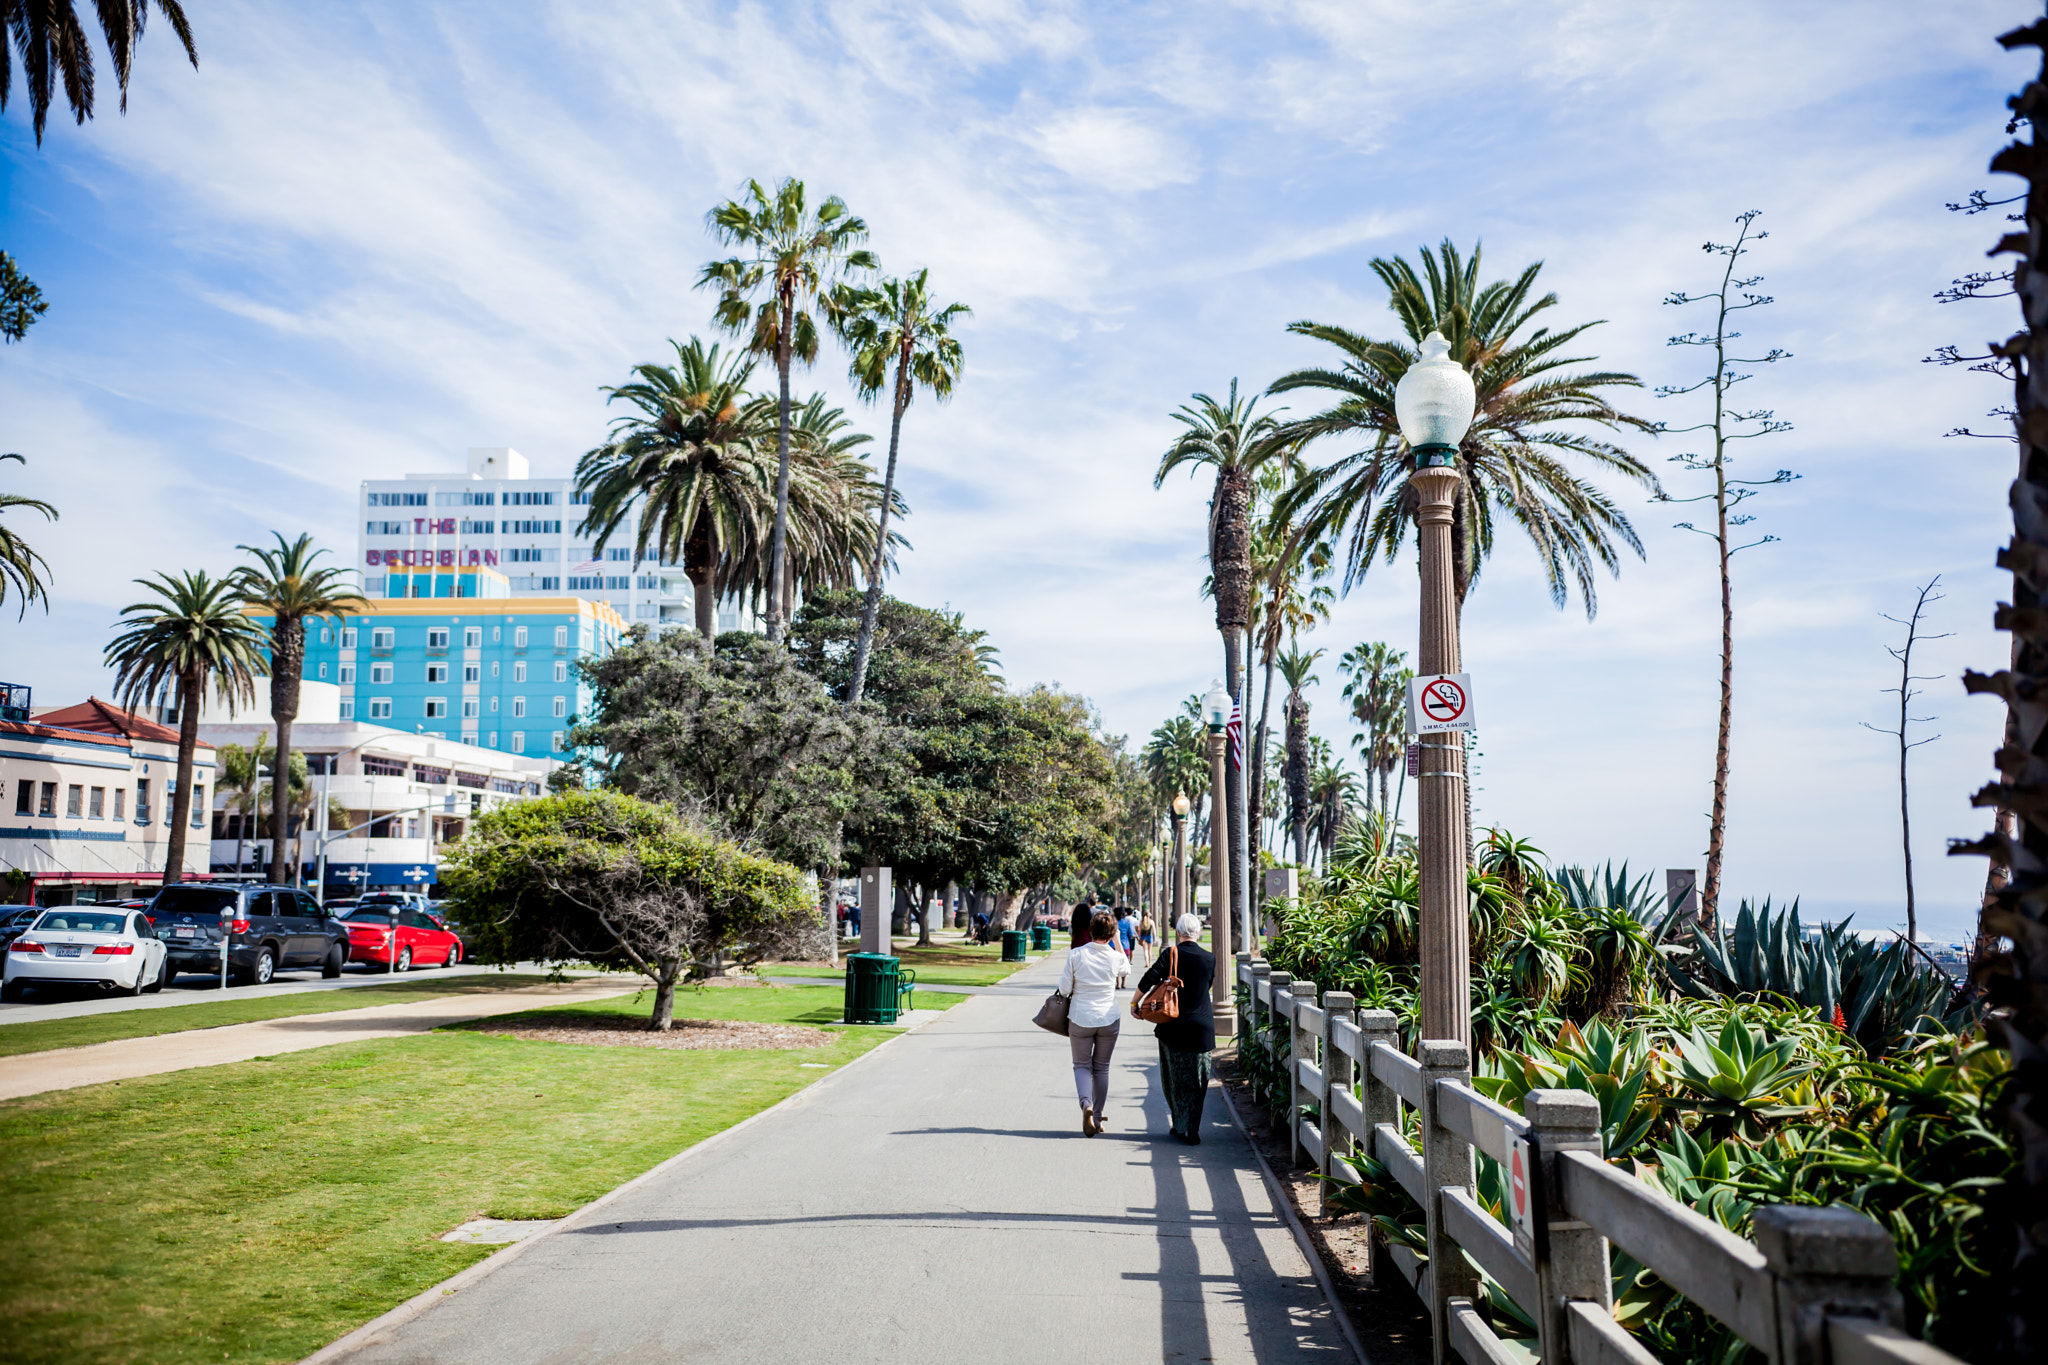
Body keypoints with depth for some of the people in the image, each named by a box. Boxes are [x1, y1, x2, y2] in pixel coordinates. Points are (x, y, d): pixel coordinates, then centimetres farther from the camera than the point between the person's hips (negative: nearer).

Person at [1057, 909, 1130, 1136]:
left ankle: (1086, 1104, -15)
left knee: (1082, 1065, 11)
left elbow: (1064, 989, -7)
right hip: (1109, 1019, 1)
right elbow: (1127, 973, 17)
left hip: (1080, 1019, -1)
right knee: (1101, 1067, 15)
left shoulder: (1076, 955, -10)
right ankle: (1097, 1117, 18)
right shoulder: (1117, 958, -8)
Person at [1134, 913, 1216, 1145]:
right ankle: (1191, 1130, 5)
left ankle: (1180, 1125, 17)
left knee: (1174, 1078, 14)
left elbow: (1147, 981, -15)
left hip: (1172, 1026, 0)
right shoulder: (1209, 959, -2)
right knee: (1196, 1081, 8)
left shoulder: (1170, 954, -7)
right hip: (1201, 1026, 1)